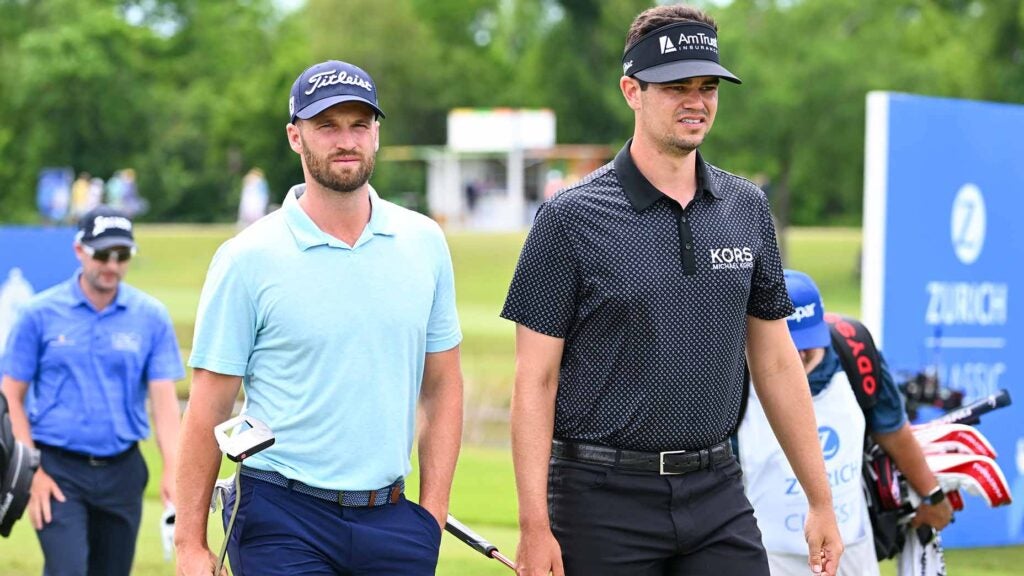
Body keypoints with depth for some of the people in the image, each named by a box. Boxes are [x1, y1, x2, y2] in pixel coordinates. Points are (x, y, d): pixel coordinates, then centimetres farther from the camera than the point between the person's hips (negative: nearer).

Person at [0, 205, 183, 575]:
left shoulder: (151, 316, 3)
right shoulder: (41, 314, -1)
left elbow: (164, 399, -1)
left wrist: (172, 470, -15)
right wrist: (32, 472, -8)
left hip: (122, 471, 3)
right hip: (59, 470, -2)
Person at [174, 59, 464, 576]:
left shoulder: (424, 243, 8)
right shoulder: (248, 258, -3)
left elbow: (442, 387, 12)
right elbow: (208, 409, -3)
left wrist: (433, 513, 4)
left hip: (392, 519, 4)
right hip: (284, 521, -4)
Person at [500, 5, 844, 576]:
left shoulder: (747, 208, 8)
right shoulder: (572, 217, -5)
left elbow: (777, 362, 13)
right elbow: (536, 381, -7)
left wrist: (821, 501, 11)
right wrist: (535, 526, -13)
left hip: (717, 495, 4)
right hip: (604, 501, -3)